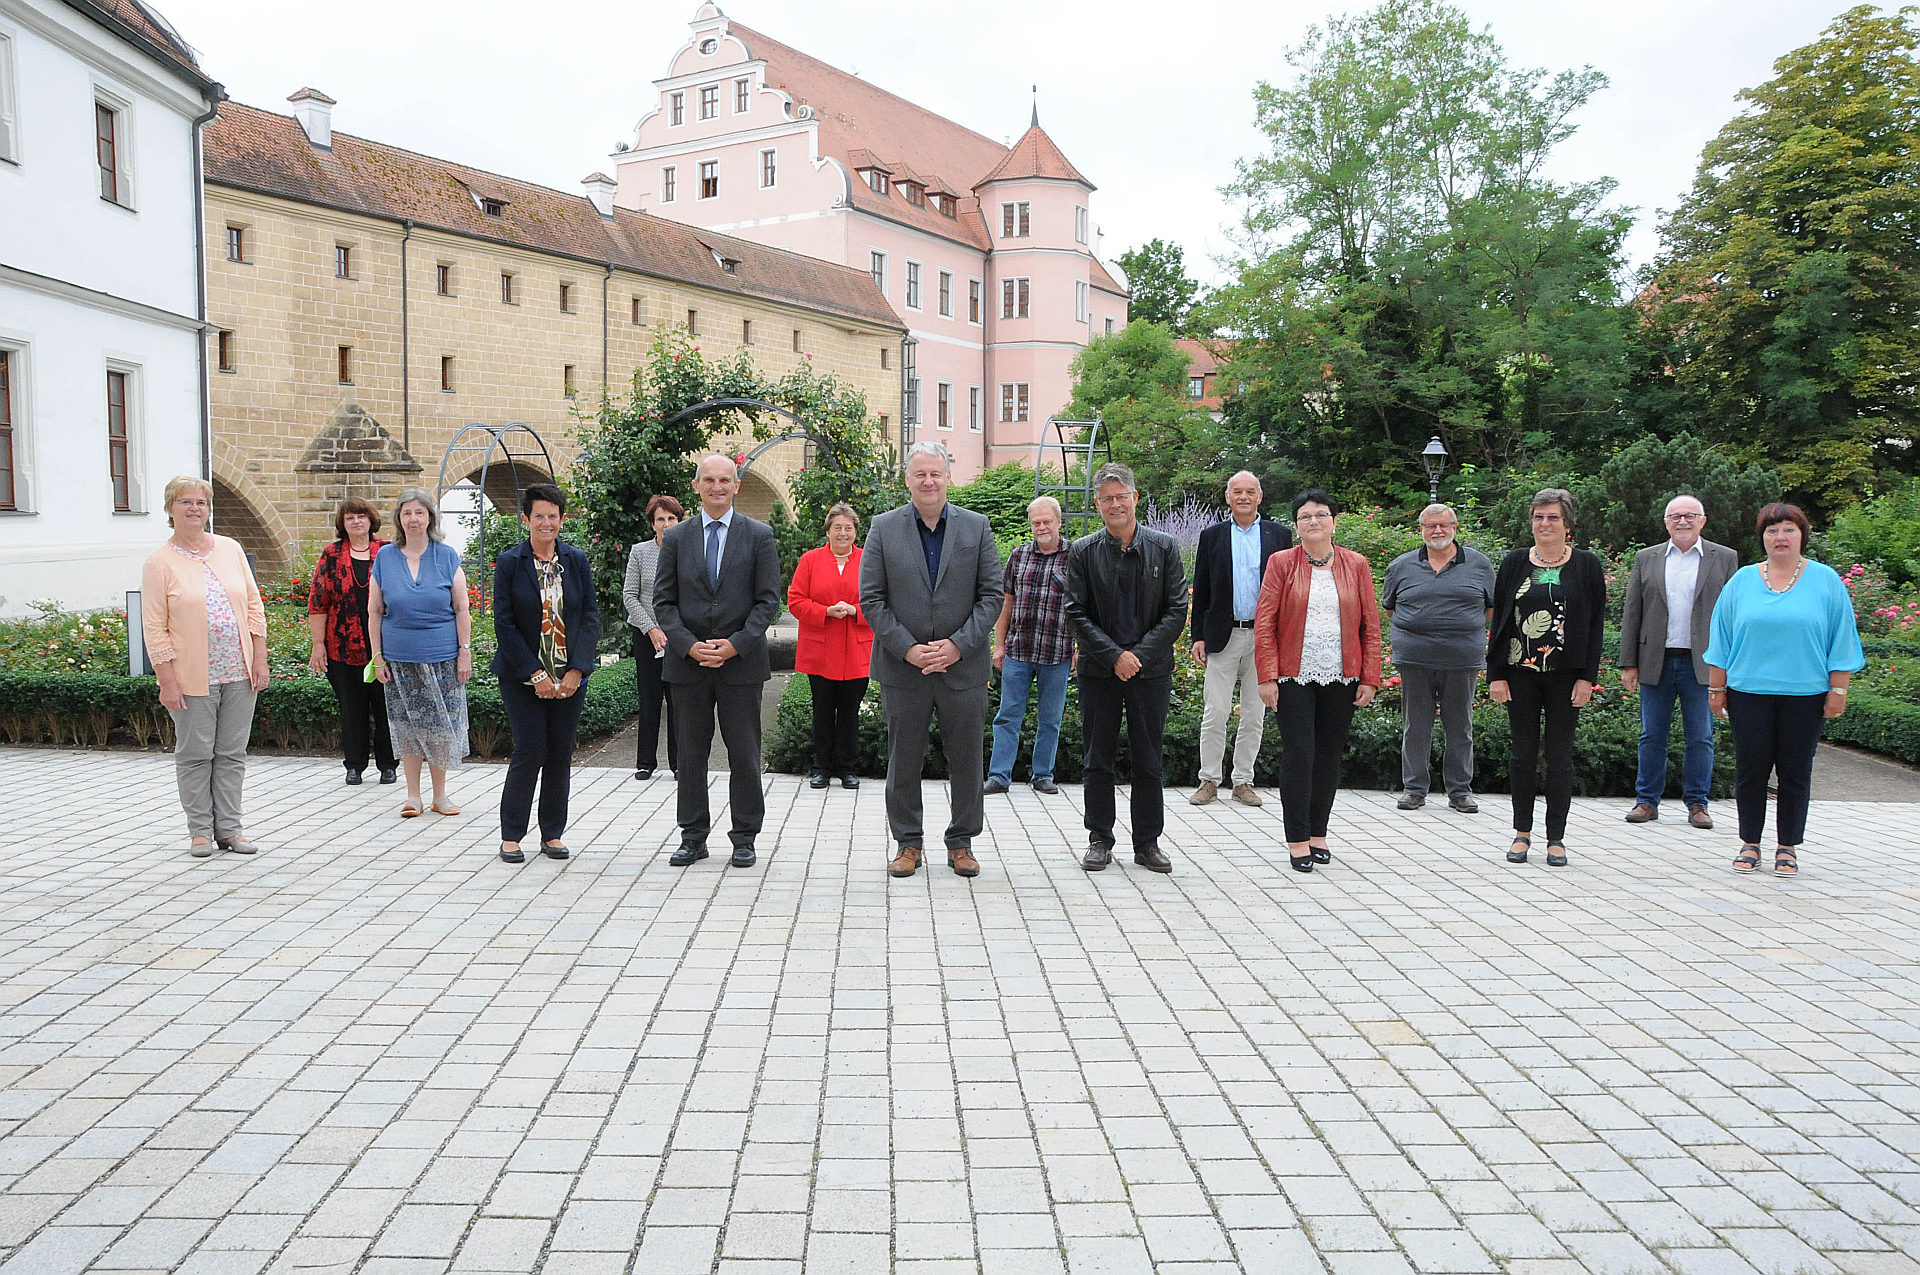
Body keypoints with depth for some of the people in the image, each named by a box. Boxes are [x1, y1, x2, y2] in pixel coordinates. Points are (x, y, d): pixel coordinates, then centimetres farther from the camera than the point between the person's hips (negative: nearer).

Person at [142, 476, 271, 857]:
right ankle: (201, 831, 15)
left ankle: (230, 829, 17)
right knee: (195, 755, 4)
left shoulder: (231, 549, 7)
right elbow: (154, 628, -6)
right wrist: (167, 680, -12)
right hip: (192, 677, -3)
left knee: (232, 753, 8)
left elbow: (254, 607, 9)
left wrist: (260, 659, 3)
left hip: (239, 673, 3)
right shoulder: (160, 562, -4)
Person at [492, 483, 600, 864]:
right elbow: (504, 624, -6)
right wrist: (535, 674, -12)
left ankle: (552, 833, 19)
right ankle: (510, 835, 9)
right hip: (522, 676, -3)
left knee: (561, 754, 6)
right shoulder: (509, 563, -3)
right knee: (530, 751, -5)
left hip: (570, 676, 3)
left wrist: (577, 670, -8)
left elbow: (591, 616, 3)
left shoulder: (577, 561, 5)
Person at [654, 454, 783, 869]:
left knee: (744, 755, 3)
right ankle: (693, 836, 18)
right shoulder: (676, 537, 7)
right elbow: (663, 601, 5)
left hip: (741, 661, -2)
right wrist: (689, 645, -9)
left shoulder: (759, 536, 2)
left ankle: (744, 838, 14)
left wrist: (735, 644, -12)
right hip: (688, 662, 2)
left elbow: (768, 600, -1)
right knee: (690, 754, 8)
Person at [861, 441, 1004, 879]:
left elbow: (991, 594, 1)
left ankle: (962, 842, 23)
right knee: (903, 761, 7)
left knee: (967, 760, 8)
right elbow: (871, 599, -1)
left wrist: (958, 645, -11)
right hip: (902, 667, 0)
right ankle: (908, 843, 22)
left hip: (964, 665, 1)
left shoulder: (977, 527, 4)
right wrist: (908, 649, -11)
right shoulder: (884, 528, 2)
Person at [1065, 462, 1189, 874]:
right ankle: (1100, 840, 17)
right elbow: (1077, 613, -2)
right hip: (1099, 671, 0)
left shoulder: (1164, 547, 1)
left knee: (1148, 761, 7)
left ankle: (1147, 843, 17)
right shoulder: (1082, 551, 0)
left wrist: (1140, 655, -11)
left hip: (1151, 670, 0)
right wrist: (1114, 655, -12)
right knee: (1098, 760, 6)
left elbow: (1177, 611, -2)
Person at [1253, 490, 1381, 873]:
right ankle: (1298, 841, 3)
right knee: (1298, 756, -5)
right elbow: (1264, 623, -2)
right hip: (1294, 678, -2)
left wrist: (1369, 679, 1)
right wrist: (1267, 677, -9)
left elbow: (1370, 626, 7)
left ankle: (1318, 833, 21)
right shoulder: (1281, 563, 2)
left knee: (1329, 756, 7)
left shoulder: (1356, 565, 8)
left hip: (1341, 680, 2)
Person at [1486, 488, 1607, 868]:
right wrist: (1496, 674, 0)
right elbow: (1499, 620, 6)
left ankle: (1556, 838, 11)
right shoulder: (1514, 563, 7)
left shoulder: (1586, 566, 3)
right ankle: (1522, 833, 17)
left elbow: (1595, 625, 2)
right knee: (1523, 753, 5)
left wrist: (1587, 678, -6)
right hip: (1520, 673, 1)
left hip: (1565, 676, -1)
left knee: (1560, 755, 2)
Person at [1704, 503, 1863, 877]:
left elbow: (1841, 639, 3)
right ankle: (1750, 844, 14)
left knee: (1795, 772, 4)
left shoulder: (1825, 581, 4)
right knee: (1750, 769, 3)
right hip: (1749, 692, 1)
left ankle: (1788, 847, 15)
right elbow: (1721, 637, 9)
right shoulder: (1742, 581, 7)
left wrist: (1838, 690, -2)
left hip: (1805, 694, -1)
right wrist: (1716, 688, 5)